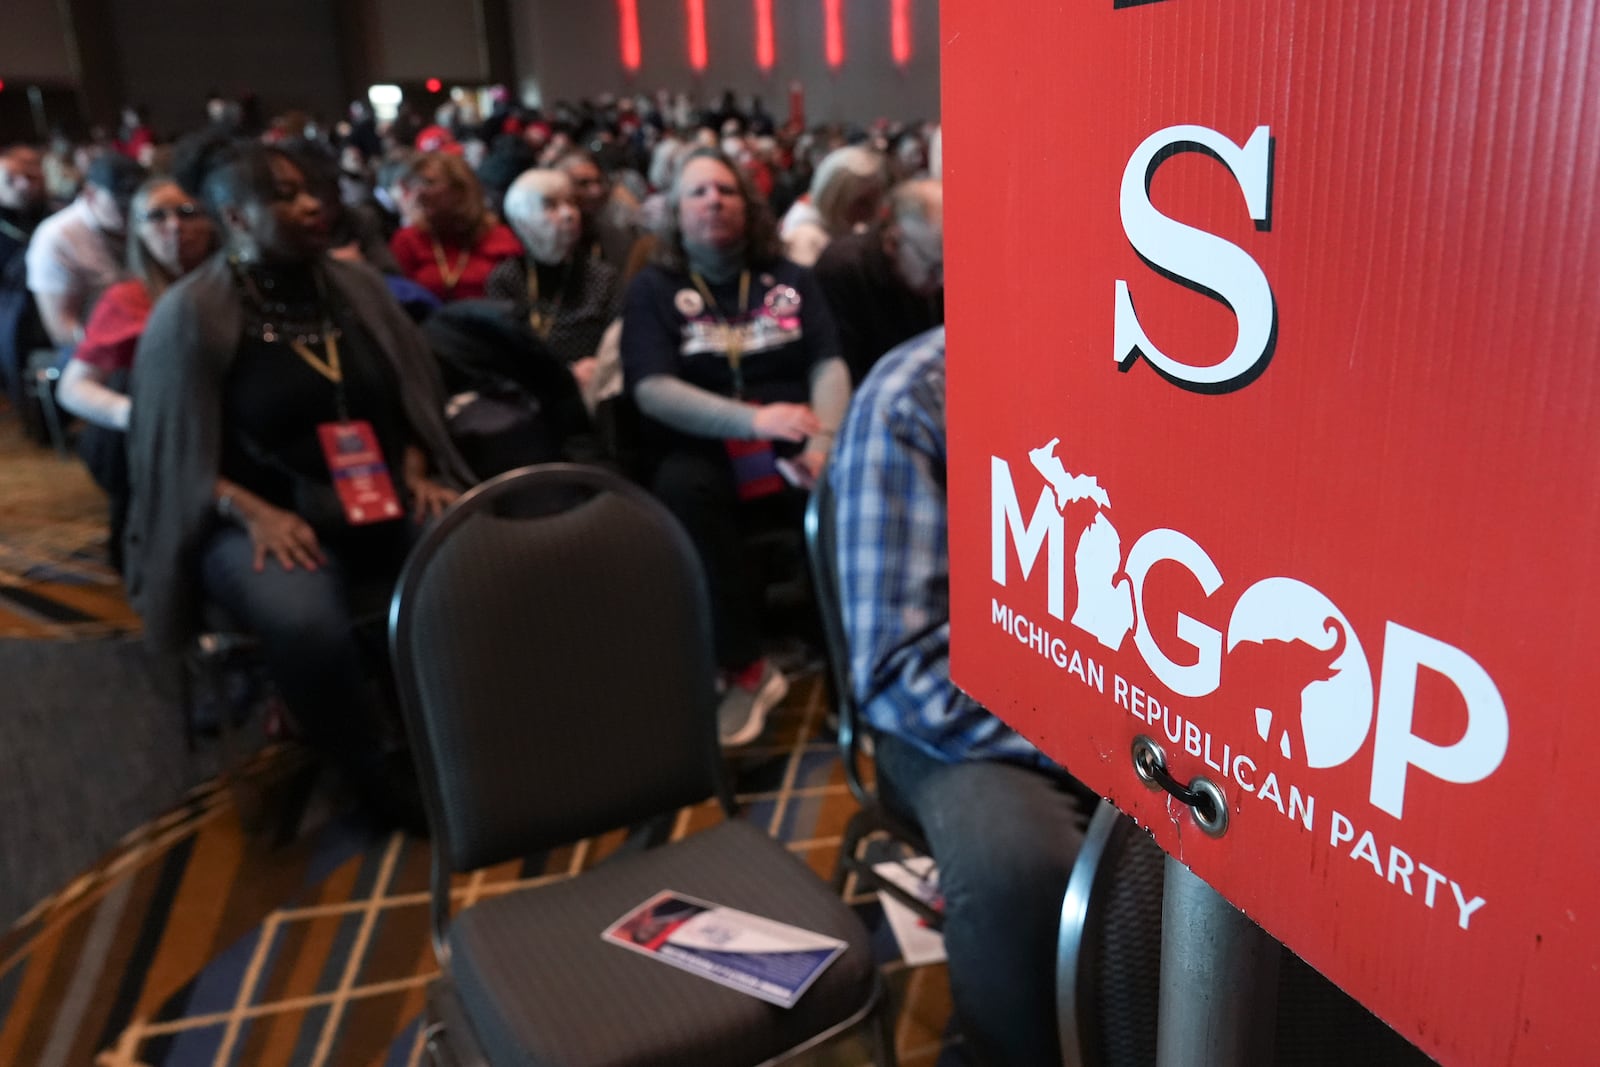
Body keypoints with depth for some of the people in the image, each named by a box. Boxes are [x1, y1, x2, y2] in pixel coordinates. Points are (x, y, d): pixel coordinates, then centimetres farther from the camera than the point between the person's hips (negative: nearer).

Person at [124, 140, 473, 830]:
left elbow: (414, 395, 16)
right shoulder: (190, 316, -5)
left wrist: (417, 472, -2)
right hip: (266, 519, -4)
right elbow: (173, 454, -5)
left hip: (387, 500, 4)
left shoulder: (356, 286, 9)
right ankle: (377, 775, -9)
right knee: (304, 622, -37)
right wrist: (255, 514, -21)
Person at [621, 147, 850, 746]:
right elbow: (651, 390, -6)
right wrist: (752, 419, -21)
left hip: (793, 446, 2)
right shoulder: (654, 288, 8)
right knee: (681, 487, -37)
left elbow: (829, 365, 5)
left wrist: (825, 441, -16)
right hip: (705, 448, -2)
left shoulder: (788, 279, 16)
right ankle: (745, 671, -26)